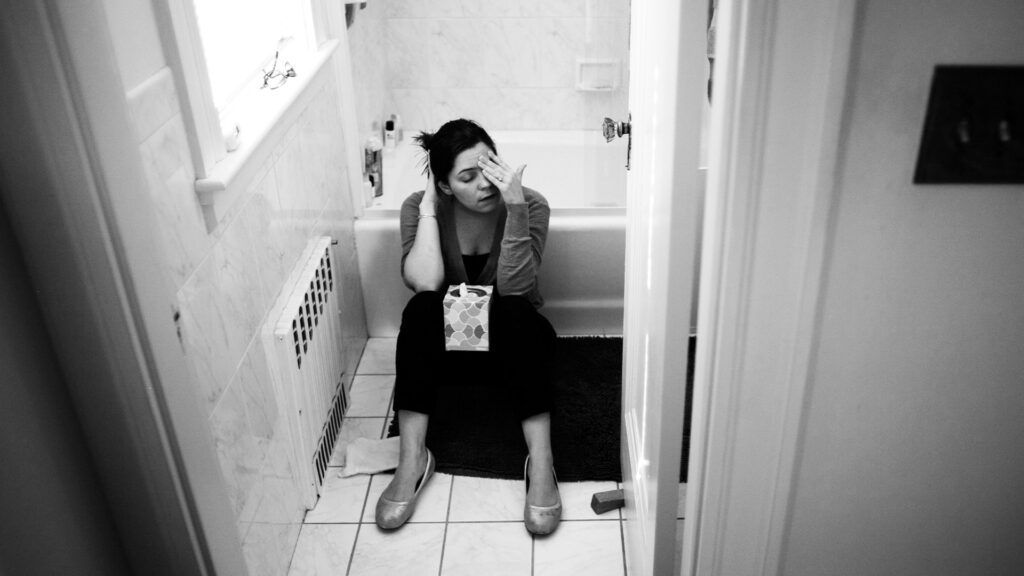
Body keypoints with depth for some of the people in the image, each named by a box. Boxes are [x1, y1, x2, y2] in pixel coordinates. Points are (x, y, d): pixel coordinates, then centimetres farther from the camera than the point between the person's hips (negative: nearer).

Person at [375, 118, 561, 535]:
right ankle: (412, 459, -31)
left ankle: (541, 463, -38)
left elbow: (513, 288, -27)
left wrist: (515, 208, -35)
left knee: (513, 310, -35)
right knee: (421, 308, -32)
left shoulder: (530, 206, -14)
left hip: (512, 342, -1)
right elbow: (425, 283, -26)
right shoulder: (420, 208, -11)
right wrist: (428, 208, -24)